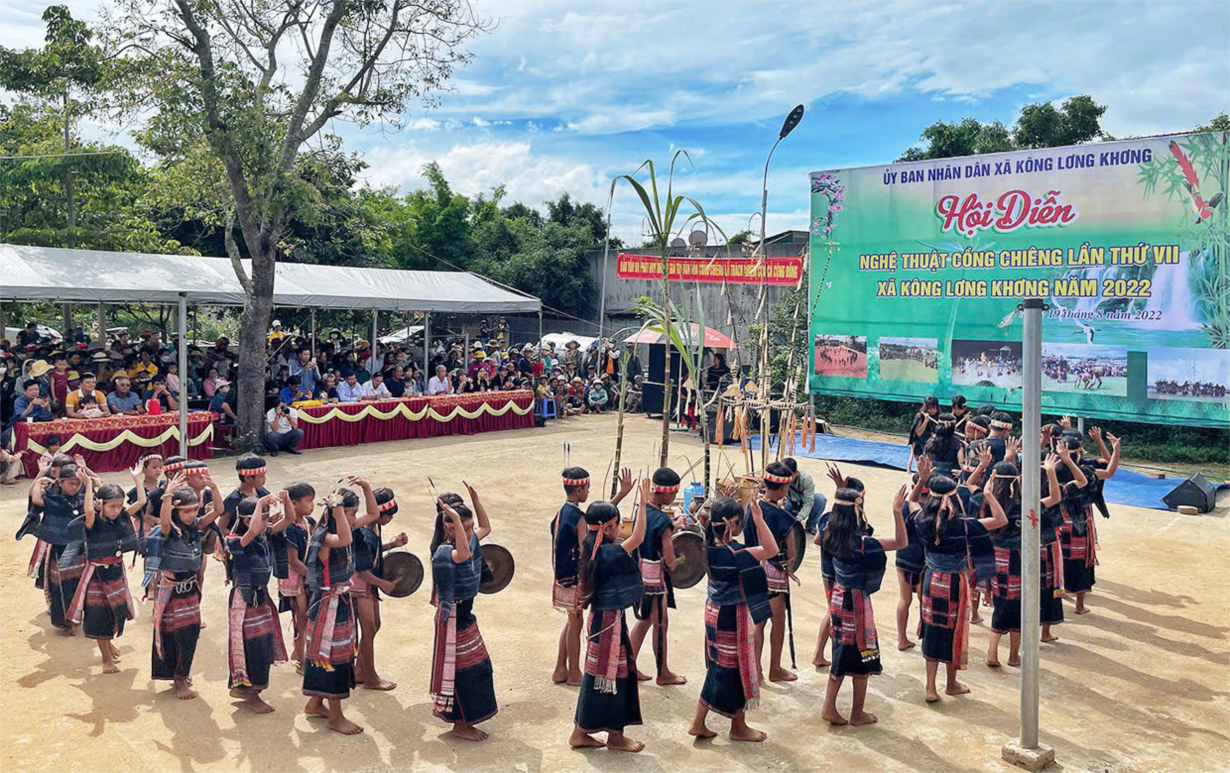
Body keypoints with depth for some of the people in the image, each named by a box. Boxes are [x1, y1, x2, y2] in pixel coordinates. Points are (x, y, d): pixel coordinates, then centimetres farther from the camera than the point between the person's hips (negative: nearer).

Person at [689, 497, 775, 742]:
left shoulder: (712, 546, -1)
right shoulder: (734, 553, -25)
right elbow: (771, 550, -31)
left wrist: (722, 509, 15)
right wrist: (759, 520, -31)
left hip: (715, 611, 8)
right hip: (733, 616, -8)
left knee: (719, 669, 18)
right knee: (738, 668, 8)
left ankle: (698, 722, 23)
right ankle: (738, 727, 24)